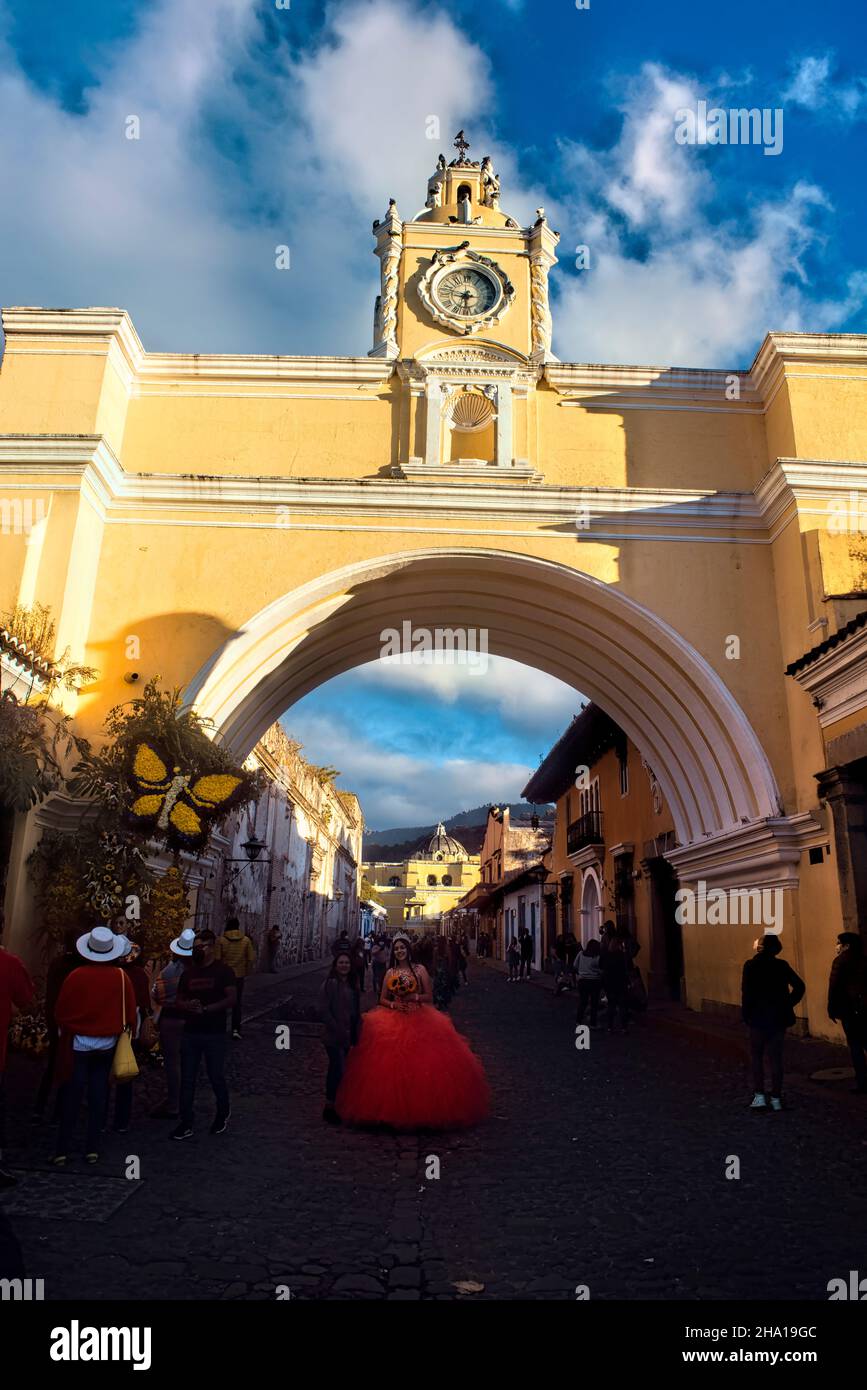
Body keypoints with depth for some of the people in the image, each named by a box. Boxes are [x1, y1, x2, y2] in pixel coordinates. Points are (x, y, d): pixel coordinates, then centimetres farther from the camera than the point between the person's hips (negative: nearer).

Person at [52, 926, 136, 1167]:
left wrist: (66, 1030, 13)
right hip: (107, 1043, 1)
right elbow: (130, 1011, -4)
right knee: (99, 1095, 11)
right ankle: (92, 1148, 14)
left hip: (79, 1042, -1)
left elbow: (61, 1011, -6)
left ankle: (62, 1151, 8)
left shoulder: (76, 975, -14)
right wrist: (125, 1031, 13)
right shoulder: (121, 976, -10)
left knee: (72, 1096, 7)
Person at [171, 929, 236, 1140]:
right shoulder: (188, 973, 10)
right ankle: (186, 1125, 15)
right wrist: (187, 1005, -10)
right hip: (190, 1033, 5)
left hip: (214, 1033, -4)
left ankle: (223, 1112, 30)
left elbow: (231, 1000, -12)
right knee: (187, 1080, 6)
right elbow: (178, 1000, 13)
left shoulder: (223, 971, -6)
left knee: (216, 1077, 5)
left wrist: (206, 1009, -21)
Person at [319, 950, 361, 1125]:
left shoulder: (351, 986, 10)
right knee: (338, 1069, -9)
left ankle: (332, 1106, 23)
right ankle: (330, 1108, 2)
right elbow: (324, 1010, -15)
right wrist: (338, 1030, -15)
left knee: (335, 1070, 14)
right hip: (334, 1037, -7)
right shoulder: (331, 984, -11)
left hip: (347, 1037, 7)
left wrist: (355, 1035, 10)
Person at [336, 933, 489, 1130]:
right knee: (392, 1064, -4)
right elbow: (382, 999, 12)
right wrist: (393, 1004, -7)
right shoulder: (390, 973, 10)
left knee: (419, 1064, -7)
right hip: (393, 1022, 2)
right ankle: (393, 1107, 9)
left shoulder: (419, 969, 2)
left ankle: (422, 1108, 6)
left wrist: (415, 997, -15)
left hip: (419, 1020, -2)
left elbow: (428, 996, 2)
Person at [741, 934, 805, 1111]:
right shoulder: (782, 966, -2)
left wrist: (746, 1015, -2)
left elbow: (746, 993, -13)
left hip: (758, 1018, -3)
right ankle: (776, 1098, 13)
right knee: (776, 1058, 11)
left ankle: (759, 1096, 5)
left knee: (757, 1057, 11)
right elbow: (799, 986, -4)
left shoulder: (751, 965, -11)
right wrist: (788, 1004, 4)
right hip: (779, 1018, 3)